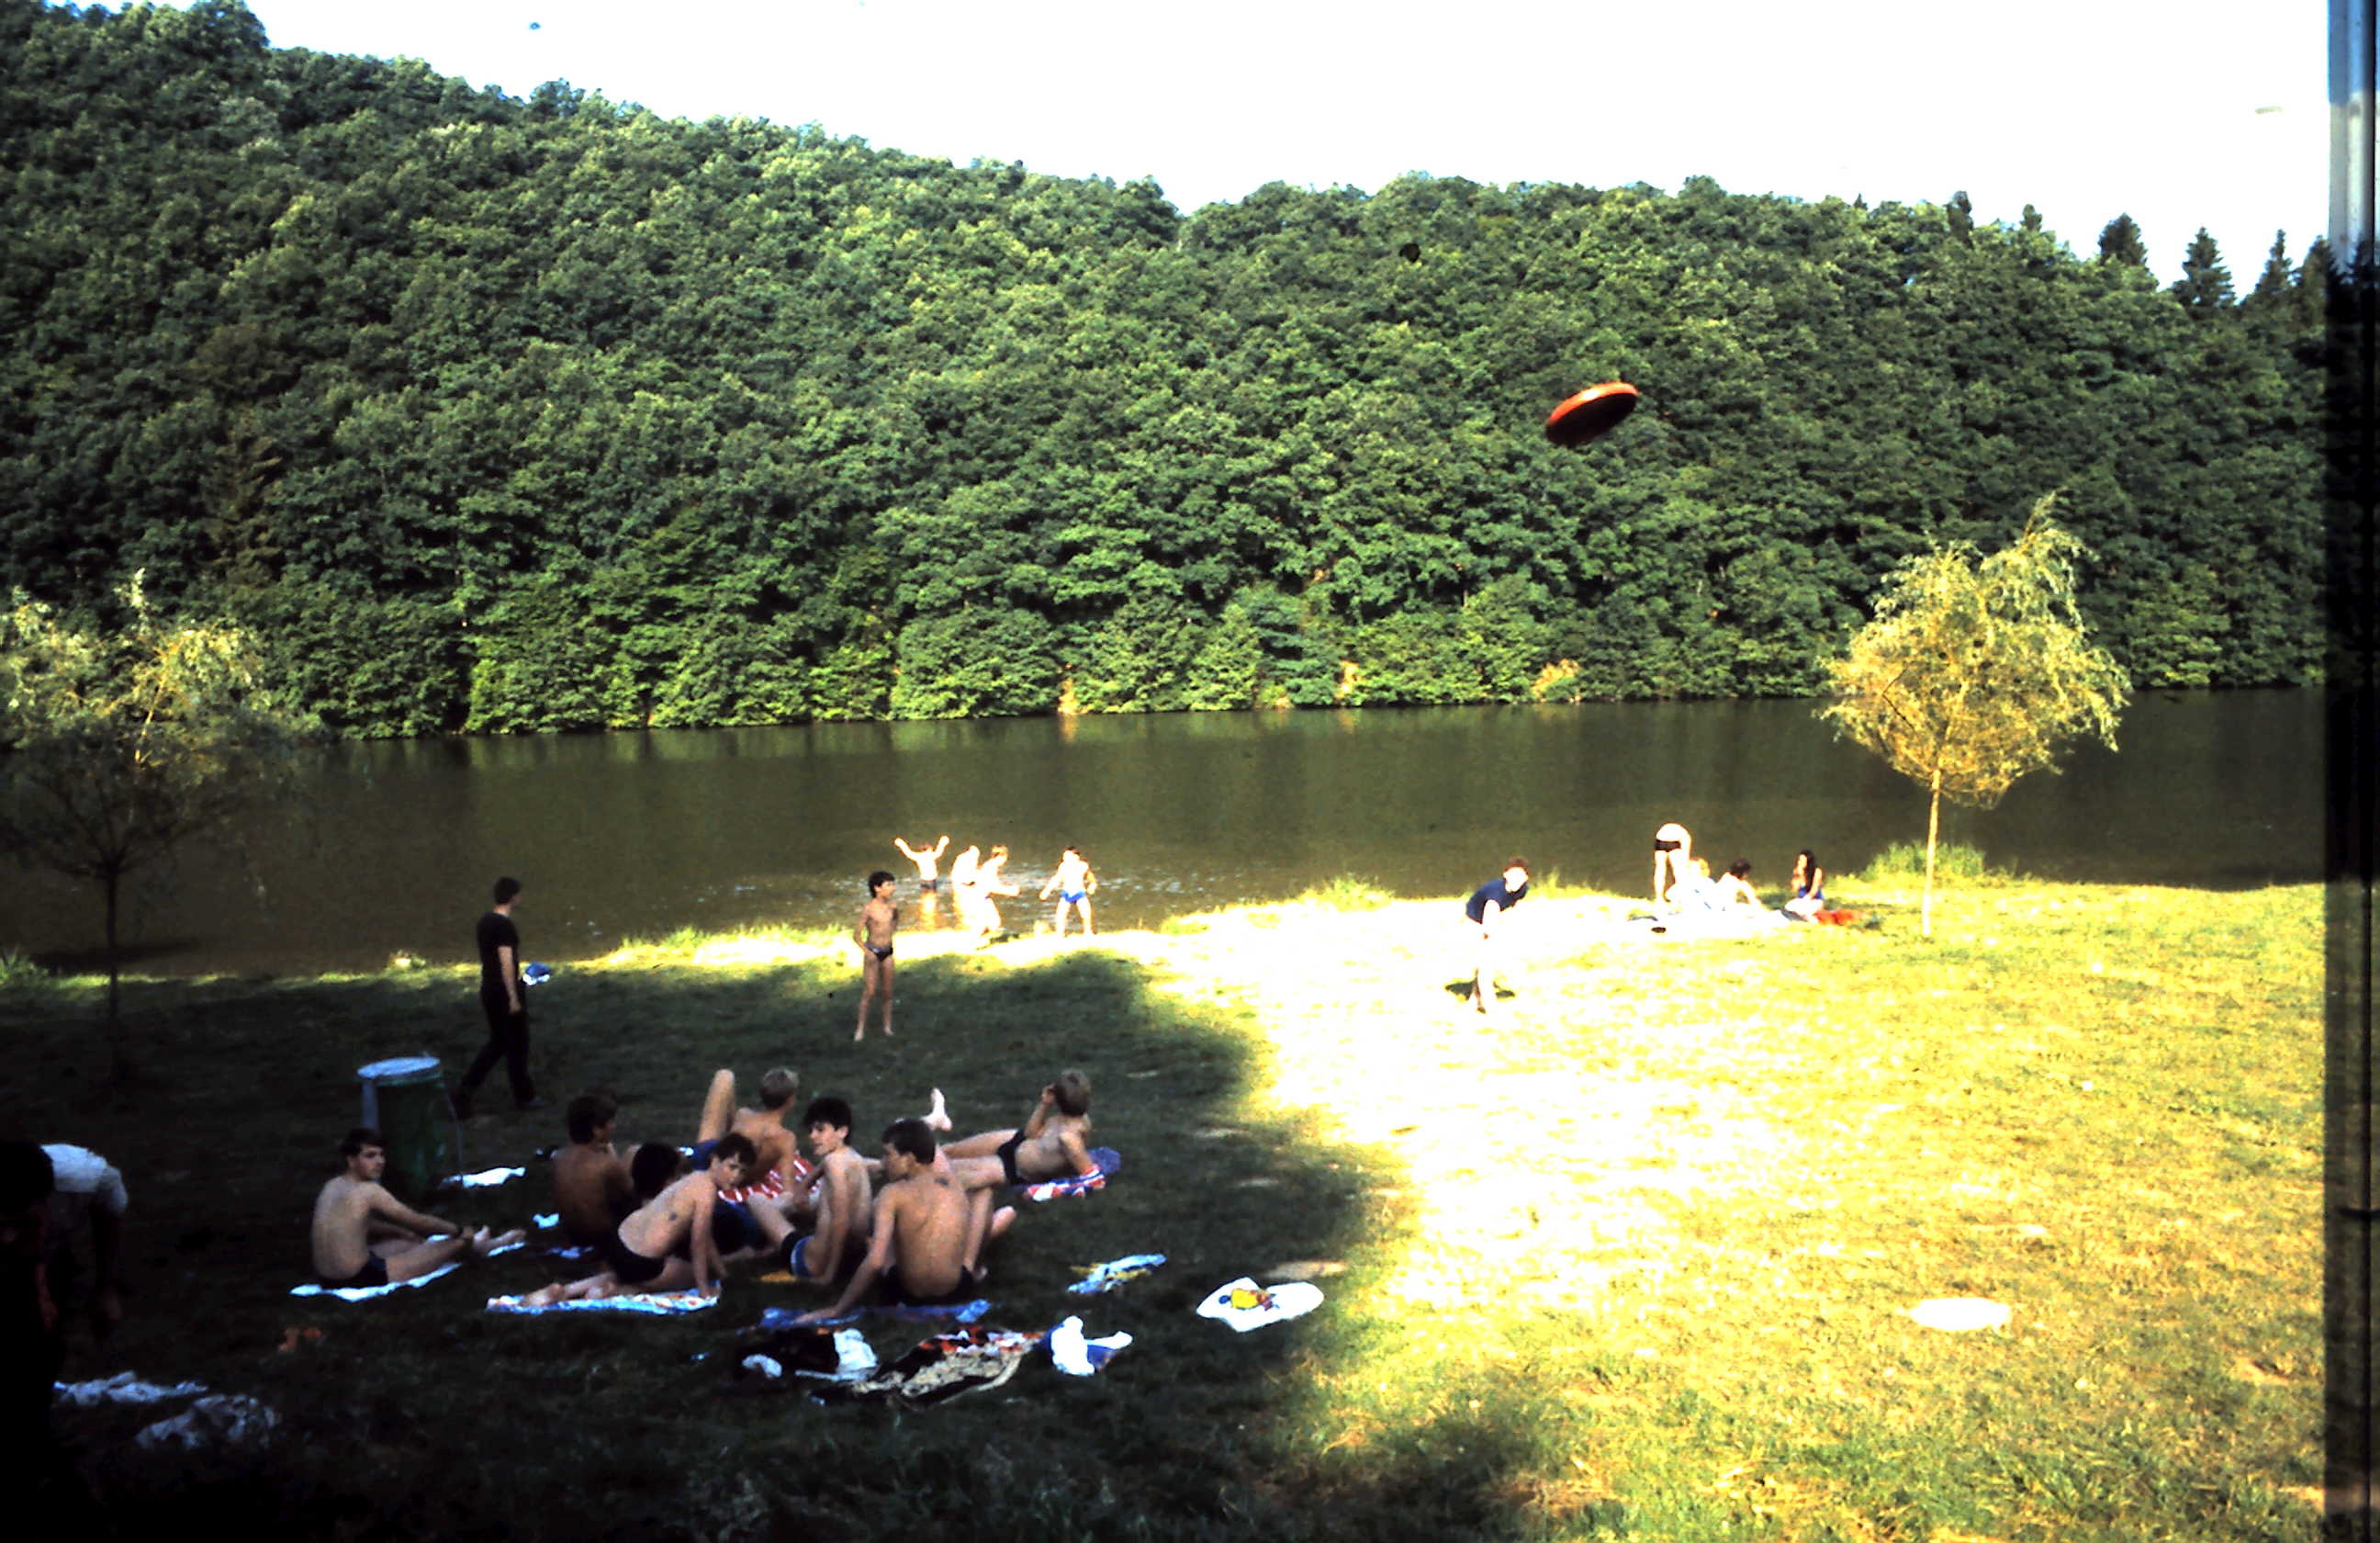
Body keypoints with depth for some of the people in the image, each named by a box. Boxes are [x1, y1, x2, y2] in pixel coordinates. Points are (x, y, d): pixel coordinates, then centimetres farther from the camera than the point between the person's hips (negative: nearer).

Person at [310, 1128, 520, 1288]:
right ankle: (476, 1247, 38)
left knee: (406, 1241, 28)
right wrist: (458, 1231, 4)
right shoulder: (368, 1190, -19)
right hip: (360, 1277, -9)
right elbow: (417, 1220, -10)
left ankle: (478, 1247, 42)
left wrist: (404, 1232, 26)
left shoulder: (332, 1186, 7)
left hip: (328, 1277, 9)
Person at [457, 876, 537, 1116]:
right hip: (505, 992, -8)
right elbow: (506, 962, -22)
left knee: (496, 1042, 16)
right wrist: (514, 997, -20)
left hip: (489, 990, 8)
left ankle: (466, 1089, 7)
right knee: (517, 1045, 4)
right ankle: (523, 1096, 14)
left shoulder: (485, 922, 9)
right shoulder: (505, 925, -19)